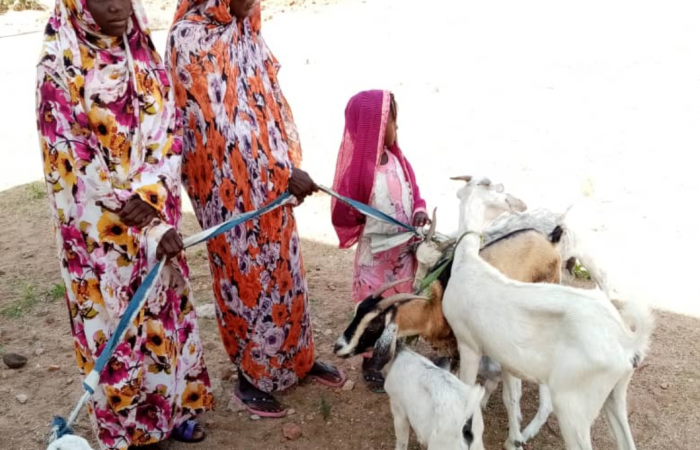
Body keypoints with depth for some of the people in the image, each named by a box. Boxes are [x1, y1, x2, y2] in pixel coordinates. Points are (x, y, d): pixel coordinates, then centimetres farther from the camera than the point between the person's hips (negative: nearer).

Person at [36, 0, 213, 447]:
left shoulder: (144, 53, 3)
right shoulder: (59, 67, -13)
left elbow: (170, 129, -1)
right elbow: (77, 162, -16)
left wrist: (149, 192, -19)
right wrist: (153, 229, -19)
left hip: (154, 208, 5)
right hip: (102, 228, -5)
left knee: (164, 305, 15)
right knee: (116, 320, 8)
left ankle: (173, 406, 35)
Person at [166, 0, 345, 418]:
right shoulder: (191, 37, -17)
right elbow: (222, 122, -22)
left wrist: (290, 162, 5)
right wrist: (285, 172, -21)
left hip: (271, 178, 7)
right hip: (229, 185, -7)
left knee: (284, 269, 17)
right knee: (246, 276, 5)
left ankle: (297, 357, 35)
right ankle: (251, 377, 23)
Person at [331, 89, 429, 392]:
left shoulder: (397, 160, -2)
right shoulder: (357, 170, -23)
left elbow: (414, 191, 10)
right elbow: (343, 217, -17)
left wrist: (419, 211, -9)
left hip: (404, 251, 7)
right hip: (375, 256, -6)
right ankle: (369, 363, 27)